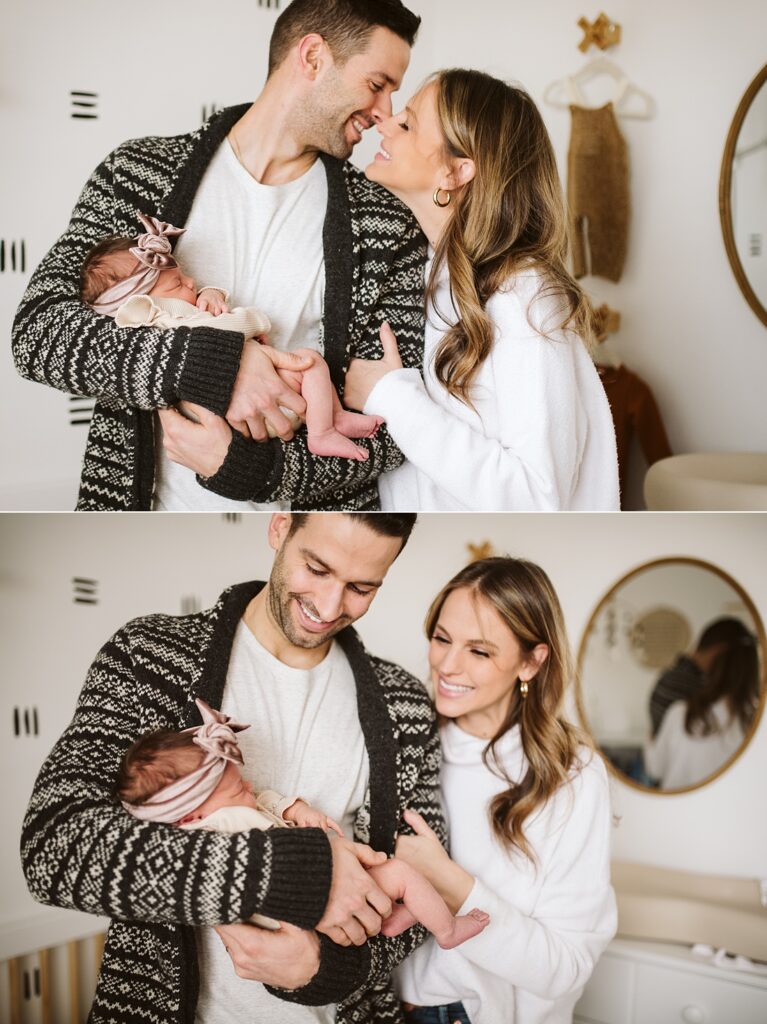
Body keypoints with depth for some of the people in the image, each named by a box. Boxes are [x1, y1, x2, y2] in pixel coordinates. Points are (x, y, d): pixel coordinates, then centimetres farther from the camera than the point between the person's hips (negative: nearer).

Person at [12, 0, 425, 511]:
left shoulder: (389, 226, -5)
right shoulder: (140, 172, -4)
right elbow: (38, 330, -13)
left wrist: (248, 467, -23)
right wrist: (210, 364, -27)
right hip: (152, 510, 0)